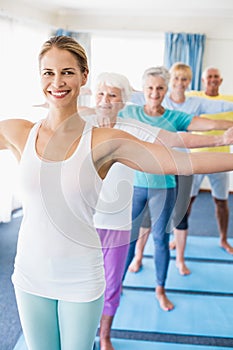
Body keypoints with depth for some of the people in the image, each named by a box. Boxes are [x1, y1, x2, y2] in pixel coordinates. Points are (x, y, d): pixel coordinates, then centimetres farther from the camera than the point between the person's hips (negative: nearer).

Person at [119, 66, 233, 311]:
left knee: (161, 239, 10)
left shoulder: (174, 118, 0)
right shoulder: (130, 113, 1)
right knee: (129, 237, 6)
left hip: (163, 187, 1)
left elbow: (210, 124, -8)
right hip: (135, 184, 0)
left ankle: (160, 289, 29)